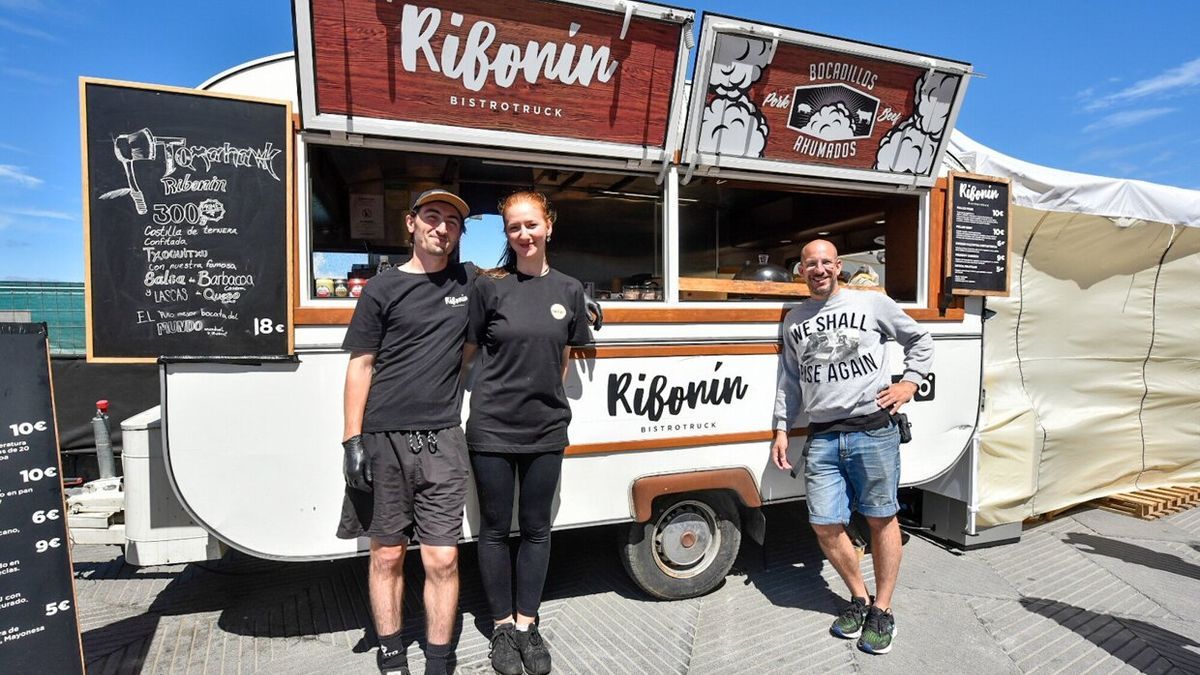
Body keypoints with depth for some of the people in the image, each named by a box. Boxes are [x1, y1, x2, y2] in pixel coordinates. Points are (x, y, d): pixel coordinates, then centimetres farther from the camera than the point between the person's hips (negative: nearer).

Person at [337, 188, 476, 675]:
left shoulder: (470, 282, 10)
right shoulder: (383, 289, 3)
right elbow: (360, 367, 2)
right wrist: (353, 439, -5)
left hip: (441, 439, 1)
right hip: (383, 438, -1)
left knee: (442, 559, 0)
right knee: (386, 554, 9)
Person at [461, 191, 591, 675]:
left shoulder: (569, 290, 4)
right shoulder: (489, 286, -4)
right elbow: (467, 351, 3)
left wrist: (544, 393, 10)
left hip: (546, 427, 2)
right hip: (492, 426, -2)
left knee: (536, 527, 12)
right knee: (495, 528, 10)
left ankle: (526, 624, 29)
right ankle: (502, 627, 27)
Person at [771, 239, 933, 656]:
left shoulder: (873, 303, 4)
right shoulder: (794, 321, 13)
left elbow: (921, 341, 15)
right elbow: (789, 381, 17)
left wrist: (909, 382, 1)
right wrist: (781, 429, 11)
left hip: (874, 432, -3)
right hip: (822, 438, 3)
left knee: (881, 520, 5)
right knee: (825, 526, 3)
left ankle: (882, 611, 21)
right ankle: (858, 598, 26)